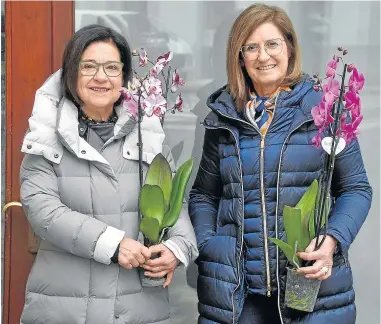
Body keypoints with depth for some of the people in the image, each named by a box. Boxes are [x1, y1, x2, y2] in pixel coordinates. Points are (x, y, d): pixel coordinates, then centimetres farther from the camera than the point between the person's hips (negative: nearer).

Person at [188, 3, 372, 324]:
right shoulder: (223, 117, 7)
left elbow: (356, 188, 1)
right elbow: (204, 195, 14)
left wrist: (332, 240, -15)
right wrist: (206, 246, -3)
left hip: (313, 289, -2)